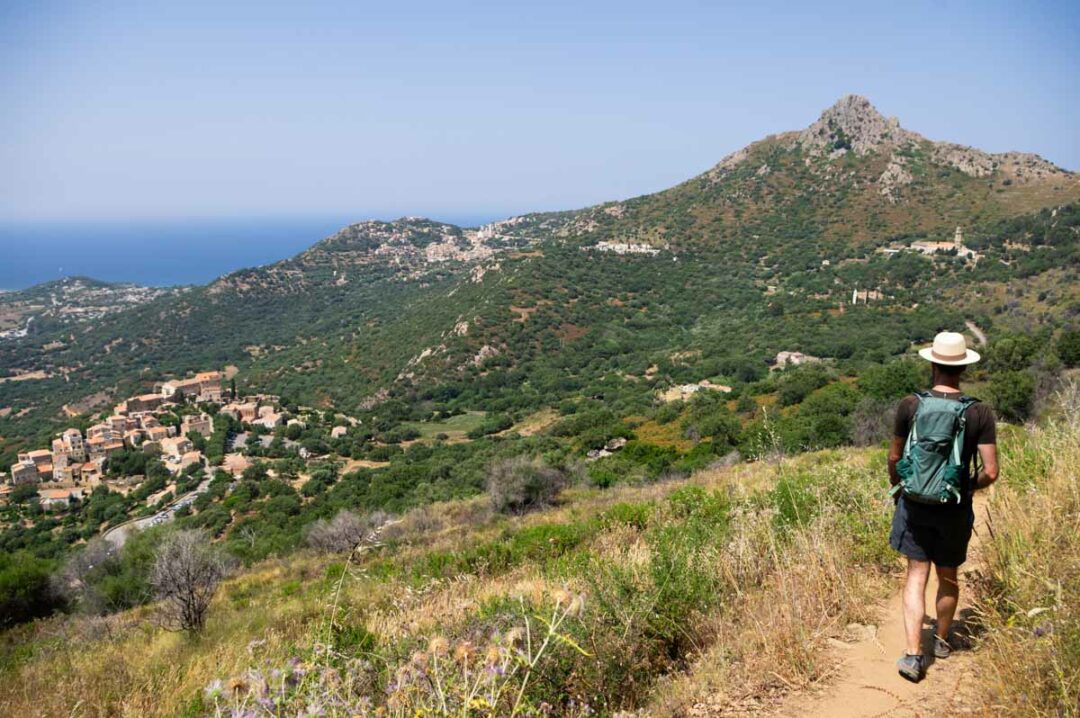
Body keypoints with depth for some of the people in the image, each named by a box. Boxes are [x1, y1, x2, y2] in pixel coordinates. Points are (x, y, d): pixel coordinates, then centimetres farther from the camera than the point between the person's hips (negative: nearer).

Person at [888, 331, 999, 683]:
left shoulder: (910, 405, -10)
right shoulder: (980, 414, -12)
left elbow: (894, 457, 0)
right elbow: (990, 472, -12)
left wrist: (896, 489, 19)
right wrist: (969, 487, 10)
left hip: (915, 504, 0)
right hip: (955, 509, 0)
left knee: (916, 577, 6)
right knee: (948, 577, 19)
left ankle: (913, 654, -1)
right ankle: (942, 640, 39)